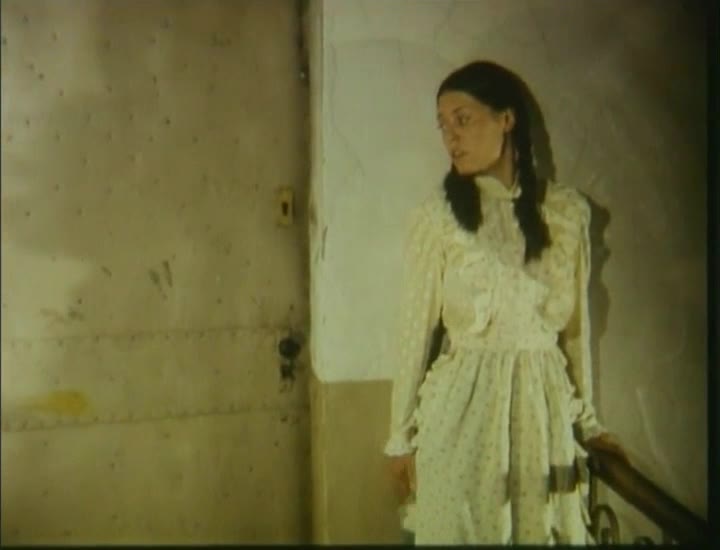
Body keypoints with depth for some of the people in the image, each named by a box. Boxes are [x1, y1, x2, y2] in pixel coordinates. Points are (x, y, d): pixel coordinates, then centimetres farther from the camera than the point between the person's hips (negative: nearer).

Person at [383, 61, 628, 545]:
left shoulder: (568, 211, 0)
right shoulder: (438, 215, -7)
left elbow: (576, 323, 8)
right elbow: (416, 328, -3)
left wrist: (587, 417, 12)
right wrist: (401, 434, 1)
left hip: (545, 403, 2)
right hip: (464, 405, -2)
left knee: (546, 532, 11)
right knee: (461, 533, 6)